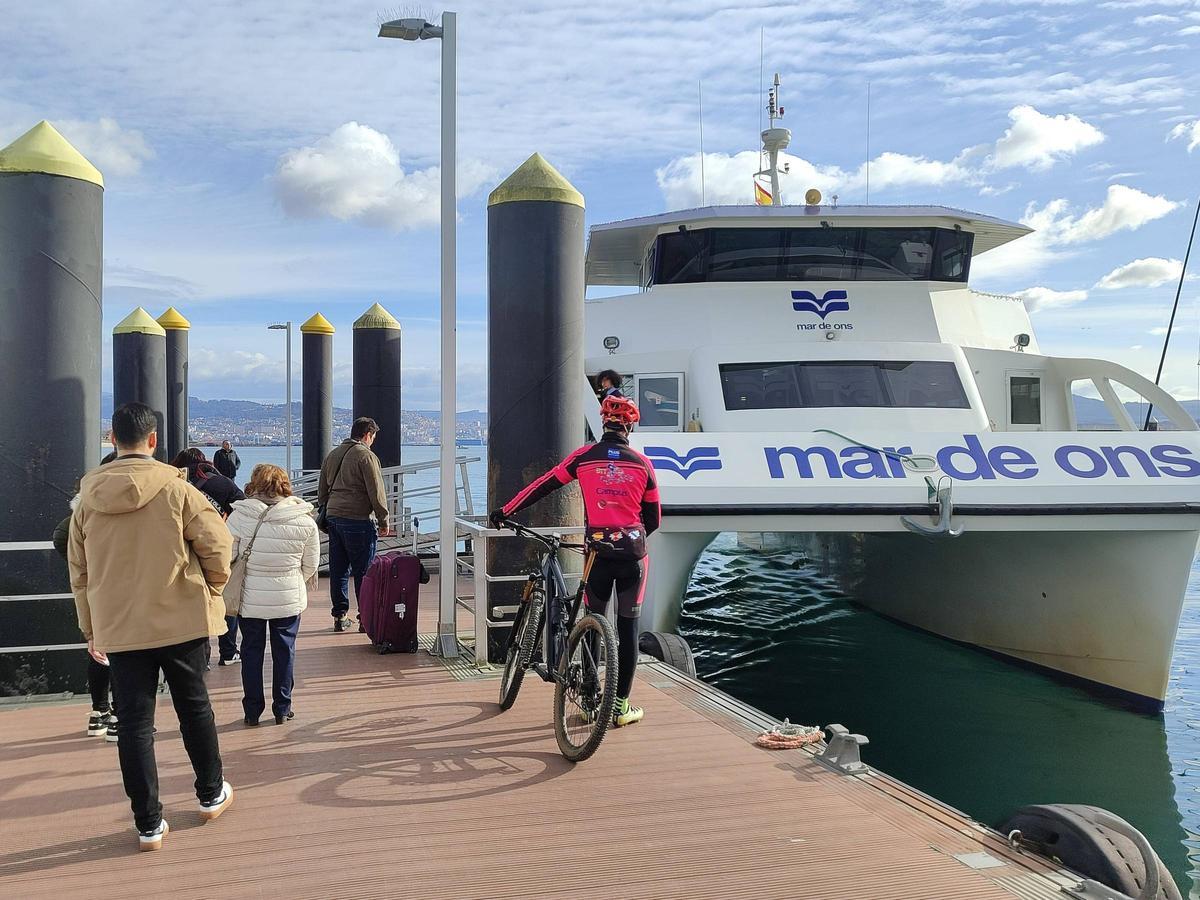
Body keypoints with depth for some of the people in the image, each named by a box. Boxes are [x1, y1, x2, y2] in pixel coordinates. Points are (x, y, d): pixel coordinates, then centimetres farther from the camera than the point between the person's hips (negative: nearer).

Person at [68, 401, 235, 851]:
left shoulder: (88, 500, 1)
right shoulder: (176, 489, -11)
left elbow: (79, 571, 8)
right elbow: (217, 544, -11)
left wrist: (90, 628, 18)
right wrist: (211, 588, 9)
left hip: (119, 628, 2)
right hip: (180, 620, -2)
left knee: (133, 723, 8)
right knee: (194, 707, 16)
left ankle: (148, 824, 12)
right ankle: (212, 794, 31)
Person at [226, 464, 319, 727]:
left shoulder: (239, 516, -13)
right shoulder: (304, 521, -9)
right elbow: (311, 565, 0)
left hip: (249, 598, 0)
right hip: (289, 599, 0)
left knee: (251, 651, 14)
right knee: (285, 651, 13)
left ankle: (252, 711, 20)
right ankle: (282, 709, 20)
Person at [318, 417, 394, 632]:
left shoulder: (333, 454, 17)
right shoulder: (366, 455, -8)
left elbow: (322, 491, 21)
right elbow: (376, 493, -11)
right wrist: (383, 521, -4)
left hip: (333, 517, 7)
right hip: (357, 520, -7)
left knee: (338, 570, 11)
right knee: (364, 572, -1)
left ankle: (340, 616, 15)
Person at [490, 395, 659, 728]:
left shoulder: (584, 457, 0)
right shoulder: (642, 463, 2)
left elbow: (542, 486, 6)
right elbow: (653, 518, 8)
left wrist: (505, 512, 15)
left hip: (599, 551, 0)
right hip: (633, 552, 0)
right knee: (628, 628, 7)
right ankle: (621, 706, 9)